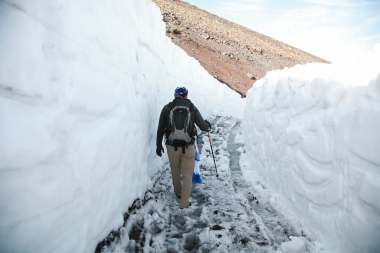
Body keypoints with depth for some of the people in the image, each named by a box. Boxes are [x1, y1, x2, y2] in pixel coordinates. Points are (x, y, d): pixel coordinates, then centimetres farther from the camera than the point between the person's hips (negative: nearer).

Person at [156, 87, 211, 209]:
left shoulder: (167, 108, -2)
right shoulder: (192, 108, -4)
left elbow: (160, 129, 1)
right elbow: (203, 127, 0)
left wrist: (158, 145, 13)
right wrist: (208, 125, 23)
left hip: (172, 146, 2)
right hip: (188, 147, -1)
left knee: (175, 172, 22)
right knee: (187, 175, 11)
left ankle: (178, 193, 44)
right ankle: (184, 202, 16)